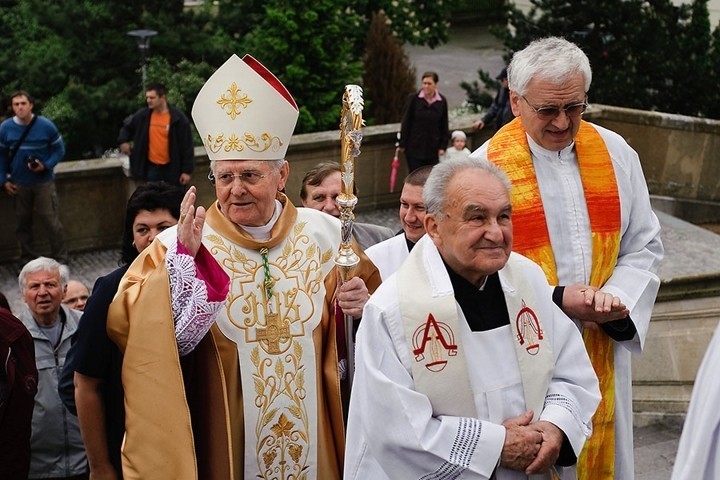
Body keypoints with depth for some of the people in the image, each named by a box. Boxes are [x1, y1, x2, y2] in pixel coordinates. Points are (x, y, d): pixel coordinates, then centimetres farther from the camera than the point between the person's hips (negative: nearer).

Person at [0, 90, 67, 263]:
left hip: (44, 182, -3)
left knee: (51, 221, -3)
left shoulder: (46, 126, -10)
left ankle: (60, 259, 9)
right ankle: (27, 260, 25)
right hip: (19, 184, 3)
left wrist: (46, 166, -18)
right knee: (23, 223, 12)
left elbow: (59, 149, -3)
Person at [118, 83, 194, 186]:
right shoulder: (143, 115, -2)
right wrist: (123, 141, 3)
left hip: (172, 168, -3)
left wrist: (187, 170, -14)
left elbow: (187, 146, -12)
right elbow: (127, 126, 20)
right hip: (151, 167, 3)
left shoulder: (178, 118, -14)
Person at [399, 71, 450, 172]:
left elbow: (444, 126, 8)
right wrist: (402, 144, -2)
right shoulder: (414, 99, -5)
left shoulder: (442, 102, 1)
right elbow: (405, 123, -1)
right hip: (414, 147, -2)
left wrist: (443, 146, 3)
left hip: (433, 149, 2)